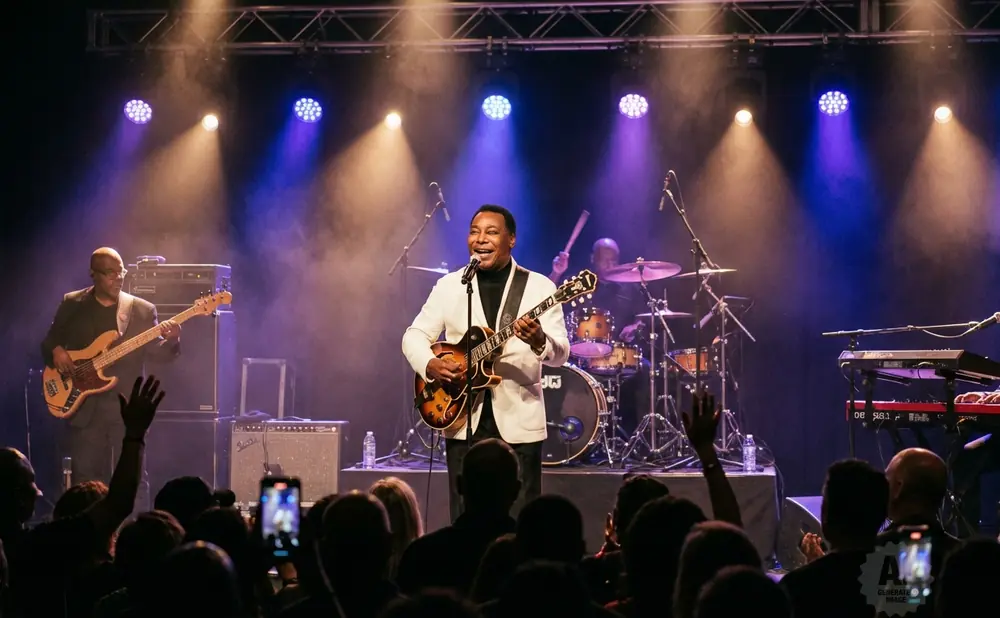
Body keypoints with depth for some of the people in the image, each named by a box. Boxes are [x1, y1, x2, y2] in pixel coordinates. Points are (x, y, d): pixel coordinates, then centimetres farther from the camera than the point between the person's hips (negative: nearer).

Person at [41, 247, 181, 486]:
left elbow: (157, 354, -1)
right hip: (85, 407, 1)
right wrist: (57, 351, -10)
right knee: (85, 479, 4)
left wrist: (171, 340, -22)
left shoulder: (142, 310, 4)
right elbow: (50, 341, 13)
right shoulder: (71, 303, 7)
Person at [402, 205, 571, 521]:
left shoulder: (539, 287, -1)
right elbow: (414, 335, 9)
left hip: (518, 421, -2)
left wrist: (539, 341, -30)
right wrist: (430, 364, -11)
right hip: (463, 420, 2)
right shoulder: (449, 285, 7)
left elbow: (560, 353, -8)